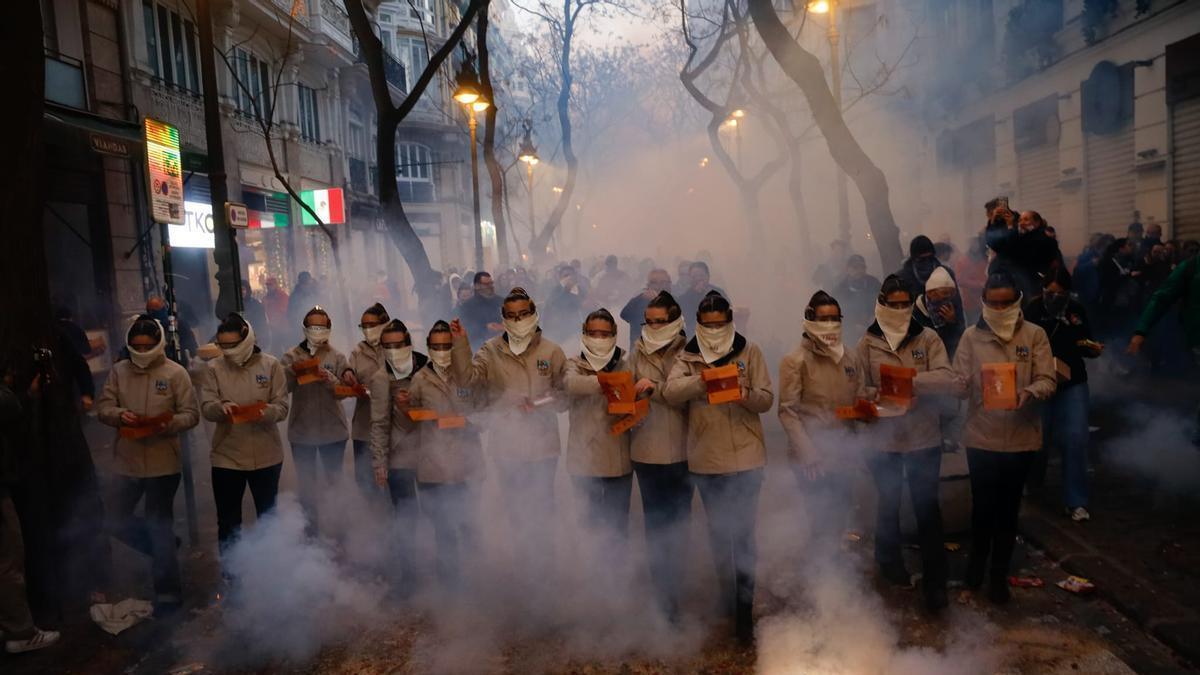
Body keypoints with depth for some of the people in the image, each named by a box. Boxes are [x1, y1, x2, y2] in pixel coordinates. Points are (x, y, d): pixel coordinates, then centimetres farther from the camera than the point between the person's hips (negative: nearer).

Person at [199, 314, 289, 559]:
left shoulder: (270, 365, -4)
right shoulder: (213, 369, 0)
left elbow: (282, 406, -7)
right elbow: (206, 408, -7)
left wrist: (266, 413, -28)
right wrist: (221, 407, -29)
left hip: (266, 455, 0)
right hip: (226, 456, 1)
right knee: (228, 522, 10)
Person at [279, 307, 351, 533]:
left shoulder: (337, 357, -1)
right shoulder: (291, 356, -1)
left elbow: (343, 392, -8)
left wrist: (329, 379, -26)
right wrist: (291, 371, -27)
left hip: (333, 429, 0)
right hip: (301, 430, 0)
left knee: (335, 479, 13)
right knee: (306, 482, 11)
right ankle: (311, 529, 24)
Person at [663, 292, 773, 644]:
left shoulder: (749, 351, 0)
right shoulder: (688, 356, 4)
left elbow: (766, 400, -4)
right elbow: (671, 392, -13)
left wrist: (746, 393, -25)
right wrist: (701, 380, -30)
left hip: (744, 456, -2)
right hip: (705, 457, 3)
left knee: (742, 532, -3)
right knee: (718, 532, 16)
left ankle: (744, 609, 7)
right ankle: (727, 598, 33)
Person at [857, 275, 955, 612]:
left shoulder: (928, 338, -4)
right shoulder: (867, 343, -3)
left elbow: (948, 379, -14)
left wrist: (913, 381, -28)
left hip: (924, 437, -1)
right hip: (883, 439, 1)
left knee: (927, 508, 5)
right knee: (889, 504, 19)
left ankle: (934, 581, 16)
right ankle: (890, 562, 41)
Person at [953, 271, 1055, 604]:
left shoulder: (1035, 334, -2)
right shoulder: (972, 336, -2)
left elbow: (1047, 380, -8)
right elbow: (960, 381, -5)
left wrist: (1029, 392, -28)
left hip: (1021, 437, 0)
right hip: (981, 435, 0)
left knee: (1008, 507, 12)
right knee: (983, 505, 12)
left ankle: (999, 573, 28)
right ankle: (978, 558, 37)